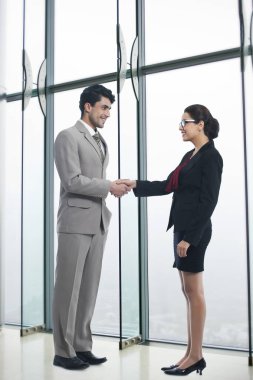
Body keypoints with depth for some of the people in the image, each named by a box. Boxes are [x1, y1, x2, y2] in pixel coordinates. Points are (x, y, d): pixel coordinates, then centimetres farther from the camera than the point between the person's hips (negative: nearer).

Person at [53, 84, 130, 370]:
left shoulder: (101, 142, 19)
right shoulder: (68, 137, -6)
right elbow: (72, 181, -15)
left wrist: (114, 186, 3)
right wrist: (109, 187, -11)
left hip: (98, 223, 7)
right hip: (75, 222, -7)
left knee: (89, 287, 8)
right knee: (68, 287, -1)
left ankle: (82, 346, 17)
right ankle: (63, 351, 8)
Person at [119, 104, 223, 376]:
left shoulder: (211, 156, -10)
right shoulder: (190, 156, 16)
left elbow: (208, 201, -16)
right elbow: (168, 186, 19)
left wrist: (189, 237, -19)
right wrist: (136, 185, 11)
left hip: (194, 232, -9)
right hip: (182, 229, 9)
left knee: (194, 292, -2)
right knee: (189, 292, 11)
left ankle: (196, 356, 9)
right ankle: (191, 354, 19)